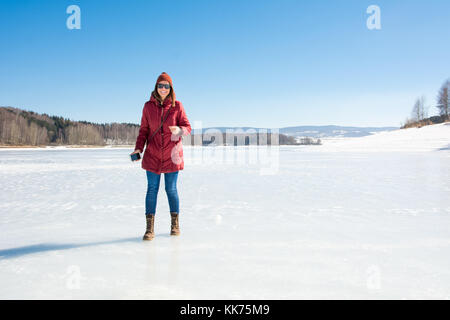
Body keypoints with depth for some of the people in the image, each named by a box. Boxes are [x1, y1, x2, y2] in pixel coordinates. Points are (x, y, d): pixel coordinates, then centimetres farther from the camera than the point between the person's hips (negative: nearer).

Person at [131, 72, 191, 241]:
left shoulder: (177, 106, -1)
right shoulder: (148, 106, 3)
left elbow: (187, 127, -1)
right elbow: (144, 130, 8)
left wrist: (179, 130, -23)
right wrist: (138, 148, -5)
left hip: (171, 154, -1)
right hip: (152, 155, 1)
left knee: (171, 189, 6)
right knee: (152, 189, 1)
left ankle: (175, 224, 22)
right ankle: (149, 228, 8)